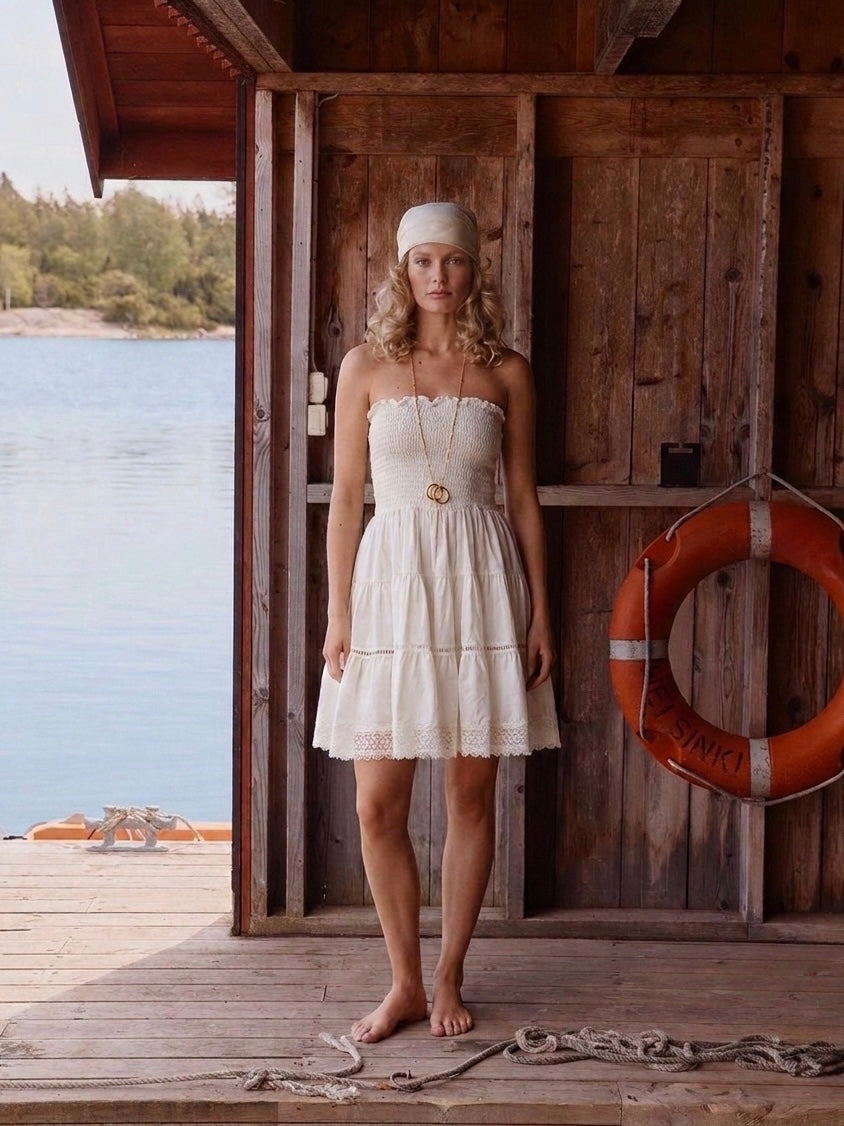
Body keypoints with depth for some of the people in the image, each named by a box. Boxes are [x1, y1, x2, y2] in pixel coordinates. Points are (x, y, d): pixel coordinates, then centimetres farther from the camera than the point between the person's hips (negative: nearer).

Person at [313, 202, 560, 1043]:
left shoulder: (505, 373, 5)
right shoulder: (367, 367, 3)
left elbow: (523, 499, 7)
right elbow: (345, 498, 3)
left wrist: (539, 612, 3)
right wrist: (338, 611, -2)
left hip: (480, 586, 1)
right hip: (392, 579, 0)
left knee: (472, 794, 5)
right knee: (378, 804, -1)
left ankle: (448, 980, 19)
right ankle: (404, 983, 15)